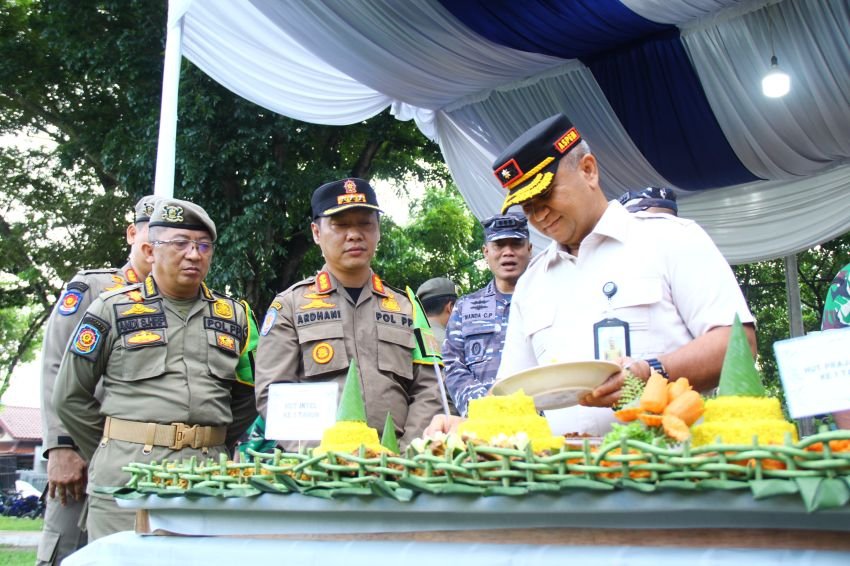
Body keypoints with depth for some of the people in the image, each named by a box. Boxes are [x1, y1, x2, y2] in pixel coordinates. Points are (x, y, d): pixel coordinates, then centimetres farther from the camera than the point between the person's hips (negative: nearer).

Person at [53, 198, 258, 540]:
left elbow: (245, 399, 21)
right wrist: (116, 452, 8)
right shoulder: (112, 309, 3)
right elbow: (71, 396, 7)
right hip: (127, 482, -2)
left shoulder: (233, 316, 12)